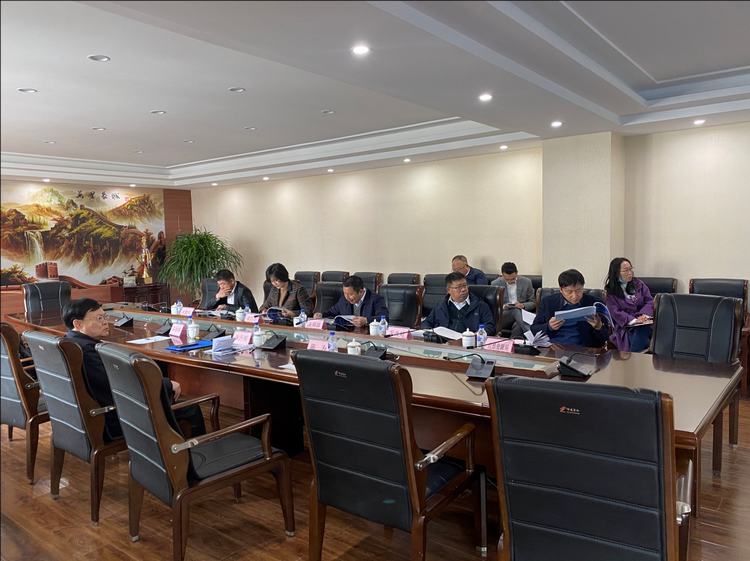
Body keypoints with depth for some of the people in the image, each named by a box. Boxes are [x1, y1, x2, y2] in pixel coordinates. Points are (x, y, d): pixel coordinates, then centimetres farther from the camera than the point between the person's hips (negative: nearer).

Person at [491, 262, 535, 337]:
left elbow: (533, 303, 12)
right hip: (502, 317, -1)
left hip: (522, 315, 1)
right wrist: (502, 307, -15)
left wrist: (523, 305, -11)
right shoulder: (495, 284, 3)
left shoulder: (526, 282, 6)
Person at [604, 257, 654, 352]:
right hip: (625, 325, -2)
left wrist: (644, 315, -10)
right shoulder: (611, 292, 5)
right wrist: (633, 320, -19)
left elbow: (650, 301, 11)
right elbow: (616, 312, -4)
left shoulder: (638, 284, 16)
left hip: (644, 323, 3)